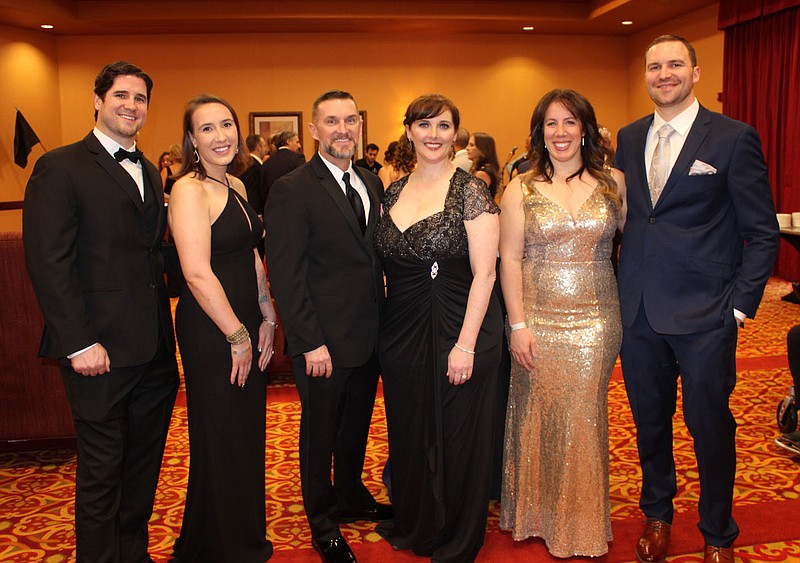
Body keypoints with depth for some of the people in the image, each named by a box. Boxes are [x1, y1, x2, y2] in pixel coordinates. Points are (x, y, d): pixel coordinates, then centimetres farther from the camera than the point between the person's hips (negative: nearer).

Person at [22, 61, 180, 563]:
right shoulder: (61, 168, -7)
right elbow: (49, 264, -13)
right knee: (102, 470, 7)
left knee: (144, 464, 17)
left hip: (155, 350, 7)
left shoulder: (149, 172, 15)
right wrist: (80, 342, -17)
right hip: (101, 351, -7)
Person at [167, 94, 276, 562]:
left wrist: (267, 318, 8)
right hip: (211, 331, -8)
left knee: (249, 434, 18)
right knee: (220, 441, 6)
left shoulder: (237, 185, 11)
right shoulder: (190, 190, -16)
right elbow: (198, 274, -22)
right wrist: (237, 335, -15)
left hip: (245, 325, 8)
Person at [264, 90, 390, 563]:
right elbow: (286, 275, -16)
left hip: (369, 337, 6)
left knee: (357, 427, 22)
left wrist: (384, 321, 5)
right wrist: (311, 343, -18)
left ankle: (352, 498, 44)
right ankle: (323, 523, 31)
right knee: (321, 432, 12)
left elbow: (377, 255, 11)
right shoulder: (292, 191, -13)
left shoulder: (372, 183, 8)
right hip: (324, 343, -6)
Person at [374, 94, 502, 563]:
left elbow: (484, 272, -13)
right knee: (409, 433, 17)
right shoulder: (394, 192, 7)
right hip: (401, 331, 5)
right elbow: (390, 266, 12)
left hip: (458, 328, -5)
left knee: (457, 437, 8)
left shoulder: (470, 191, -9)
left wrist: (465, 344, -18)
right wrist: (386, 324, 5)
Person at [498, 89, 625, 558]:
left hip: (596, 321, 1)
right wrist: (518, 324, -8)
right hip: (539, 321, 0)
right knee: (540, 417, 7)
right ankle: (539, 515, 29)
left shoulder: (613, 182, 5)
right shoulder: (522, 189, 1)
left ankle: (584, 523, 27)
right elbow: (510, 259, -1)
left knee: (585, 418, 7)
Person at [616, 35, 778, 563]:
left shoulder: (734, 138, -6)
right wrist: (619, 287, 5)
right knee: (650, 420, 16)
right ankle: (657, 514, 37)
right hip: (639, 311, 4)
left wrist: (741, 304, -10)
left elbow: (763, 232, -5)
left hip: (705, 315, -4)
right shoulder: (629, 138, 9)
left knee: (710, 424, 8)